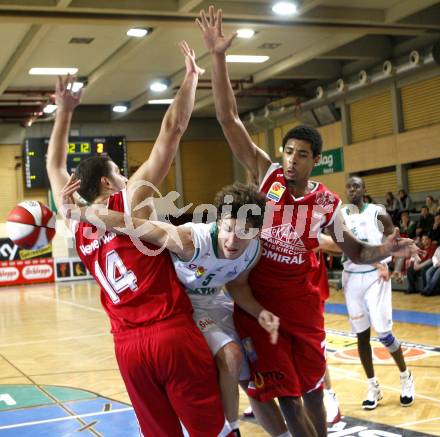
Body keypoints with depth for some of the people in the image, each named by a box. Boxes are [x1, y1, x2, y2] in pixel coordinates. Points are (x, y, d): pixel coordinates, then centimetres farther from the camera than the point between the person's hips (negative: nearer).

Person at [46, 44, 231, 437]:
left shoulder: (74, 222, 12)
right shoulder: (132, 198, -2)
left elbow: (55, 165, 28)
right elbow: (173, 129, -3)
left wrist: (64, 112, 31)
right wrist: (192, 76, 7)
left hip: (127, 345, 5)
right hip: (174, 334, -5)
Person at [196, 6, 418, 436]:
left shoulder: (326, 203, -5)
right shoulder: (267, 175, -9)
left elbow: (356, 252, 6)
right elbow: (228, 119, -15)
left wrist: (389, 249, -16)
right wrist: (218, 57, -23)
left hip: (300, 301, 2)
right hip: (256, 299, -1)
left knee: (311, 385, 14)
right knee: (285, 391, 2)